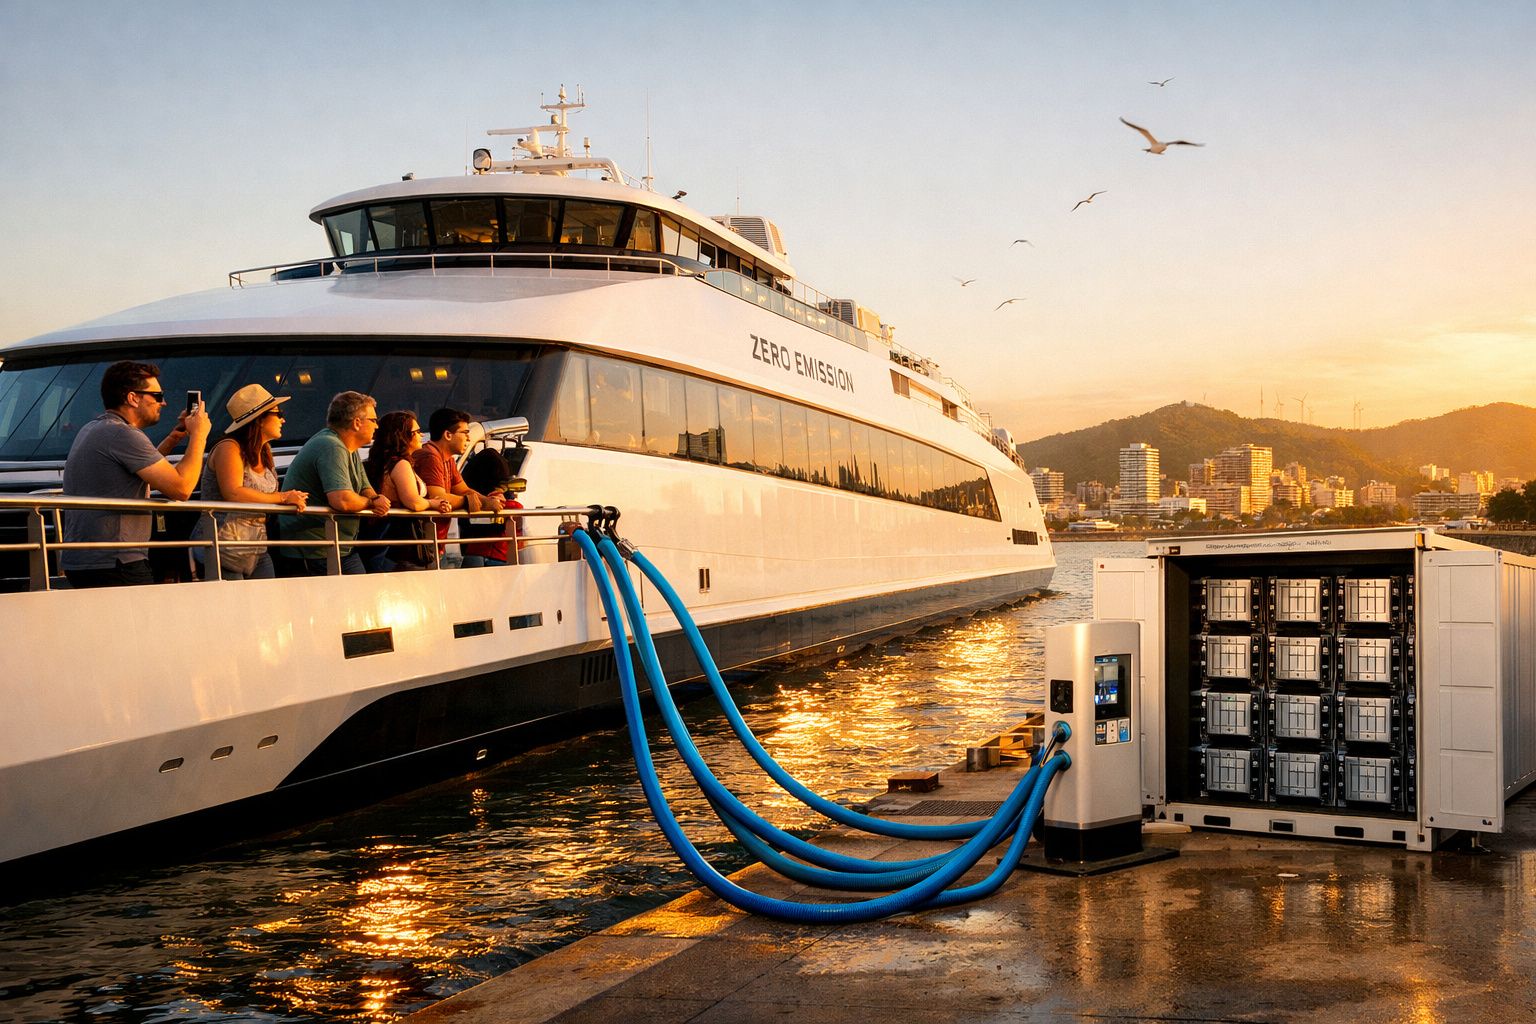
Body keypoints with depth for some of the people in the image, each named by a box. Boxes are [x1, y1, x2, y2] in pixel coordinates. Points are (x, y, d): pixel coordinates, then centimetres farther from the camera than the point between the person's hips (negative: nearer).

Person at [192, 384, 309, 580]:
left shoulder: (265, 453, 15)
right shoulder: (229, 448, -11)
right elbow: (233, 493, -25)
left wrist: (292, 498, -9)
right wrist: (282, 498, -19)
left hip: (258, 548, 8)